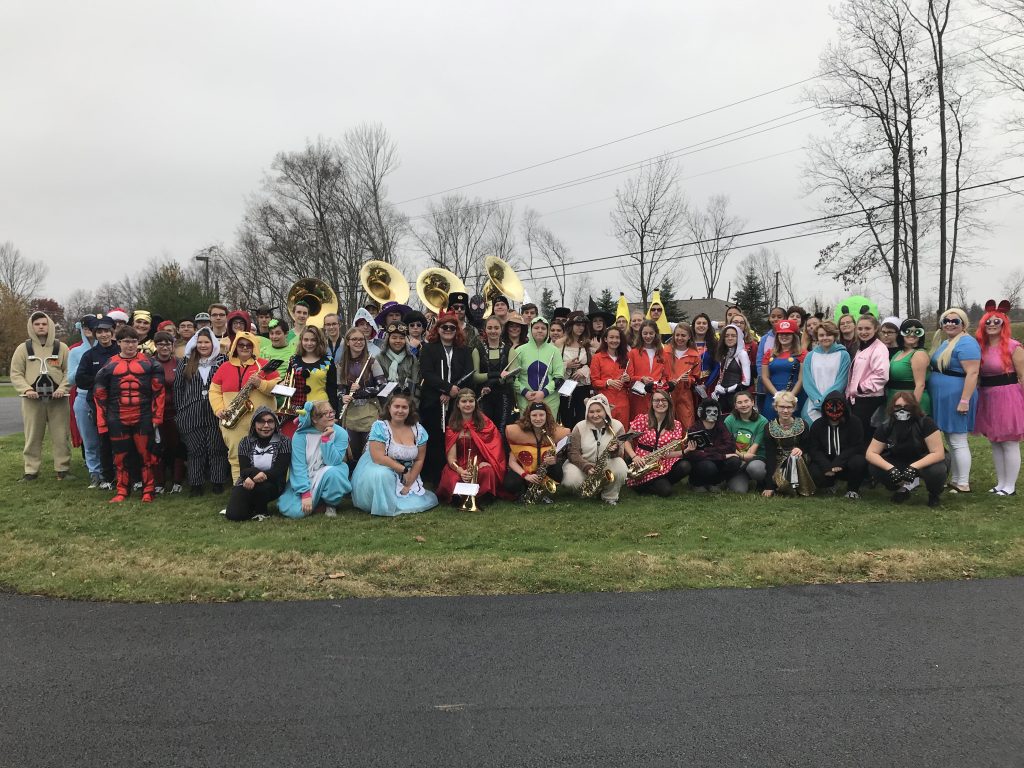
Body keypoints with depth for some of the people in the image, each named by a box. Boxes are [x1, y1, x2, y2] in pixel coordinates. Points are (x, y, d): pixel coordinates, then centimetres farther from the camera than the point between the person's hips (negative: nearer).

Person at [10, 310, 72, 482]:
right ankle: (31, 471, 14)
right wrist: (26, 389, -10)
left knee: (61, 437, 2)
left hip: (57, 399, 0)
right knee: (32, 437, 5)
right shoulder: (23, 348, 7)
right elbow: (16, 373, 6)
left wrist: (63, 388, -10)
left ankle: (63, 469, 11)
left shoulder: (61, 347, 7)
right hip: (33, 400, 0)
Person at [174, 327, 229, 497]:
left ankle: (218, 483, 12)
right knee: (195, 450, 5)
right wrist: (180, 411, 5)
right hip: (191, 415, 2)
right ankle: (196, 485, 12)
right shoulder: (185, 362, 9)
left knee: (216, 449, 3)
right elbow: (178, 387, 10)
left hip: (216, 413, -1)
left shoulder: (222, 361, 3)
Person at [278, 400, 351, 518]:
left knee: (332, 472, -35)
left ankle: (331, 504, -7)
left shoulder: (340, 433, -10)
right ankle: (319, 505, 6)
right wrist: (306, 493, -26)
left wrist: (326, 439, -26)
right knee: (294, 511, -24)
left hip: (328, 479, 1)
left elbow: (333, 462, -18)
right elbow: (298, 466, -17)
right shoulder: (301, 435, -11)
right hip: (305, 479, -1)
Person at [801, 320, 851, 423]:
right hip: (813, 406, 2)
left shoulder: (843, 355, 4)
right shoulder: (810, 356, 11)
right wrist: (817, 400, -10)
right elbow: (807, 381, 4)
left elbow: (841, 381, -3)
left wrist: (825, 399, -12)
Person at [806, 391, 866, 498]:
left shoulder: (853, 424, -1)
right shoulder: (817, 425, 4)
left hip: (844, 465, -1)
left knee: (859, 462, -34)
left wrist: (838, 463, -22)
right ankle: (832, 483, 9)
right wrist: (827, 466, -19)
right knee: (814, 473, -30)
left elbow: (857, 447, -9)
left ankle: (853, 489, -2)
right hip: (825, 464, 1)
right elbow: (813, 450, -1)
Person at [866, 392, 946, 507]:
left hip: (925, 462, -3)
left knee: (936, 471, -37)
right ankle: (905, 487, 3)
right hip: (899, 462, 3)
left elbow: (938, 453, -25)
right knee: (874, 467, -23)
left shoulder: (925, 423, -22)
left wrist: (914, 467, -38)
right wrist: (890, 468, -32)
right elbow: (870, 453, -15)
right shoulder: (886, 426, -12)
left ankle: (935, 493, -1)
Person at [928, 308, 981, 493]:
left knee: (958, 442, -5)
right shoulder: (944, 342, 15)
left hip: (956, 399, -10)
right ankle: (955, 480, 22)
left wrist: (965, 400, -26)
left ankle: (963, 484, 2)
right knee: (951, 441, 14)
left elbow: (972, 373, -21)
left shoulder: (966, 343, -15)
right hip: (943, 399, 10)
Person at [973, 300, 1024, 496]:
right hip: (987, 398, 7)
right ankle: (1001, 483, 23)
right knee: (994, 443, 13)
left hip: (1007, 397, -6)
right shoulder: (981, 346, 7)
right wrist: (977, 396, 10)